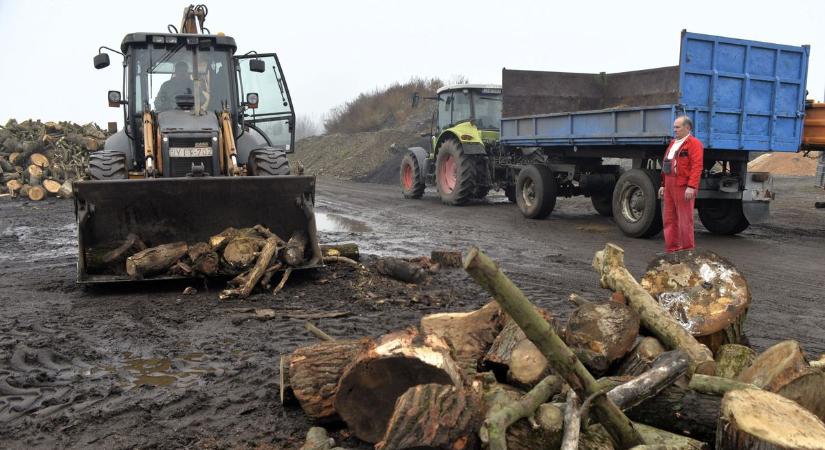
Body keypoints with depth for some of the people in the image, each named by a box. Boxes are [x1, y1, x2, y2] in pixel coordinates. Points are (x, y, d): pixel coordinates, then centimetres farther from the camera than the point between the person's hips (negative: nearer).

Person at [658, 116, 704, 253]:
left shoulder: (694, 143, -6)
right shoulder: (673, 143, 21)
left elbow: (697, 166, -16)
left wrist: (691, 187, -23)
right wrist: (663, 185, 19)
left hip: (684, 188, -8)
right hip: (670, 187, 8)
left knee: (685, 220, -4)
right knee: (669, 218, 9)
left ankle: (688, 251, 4)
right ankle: (672, 249, 15)